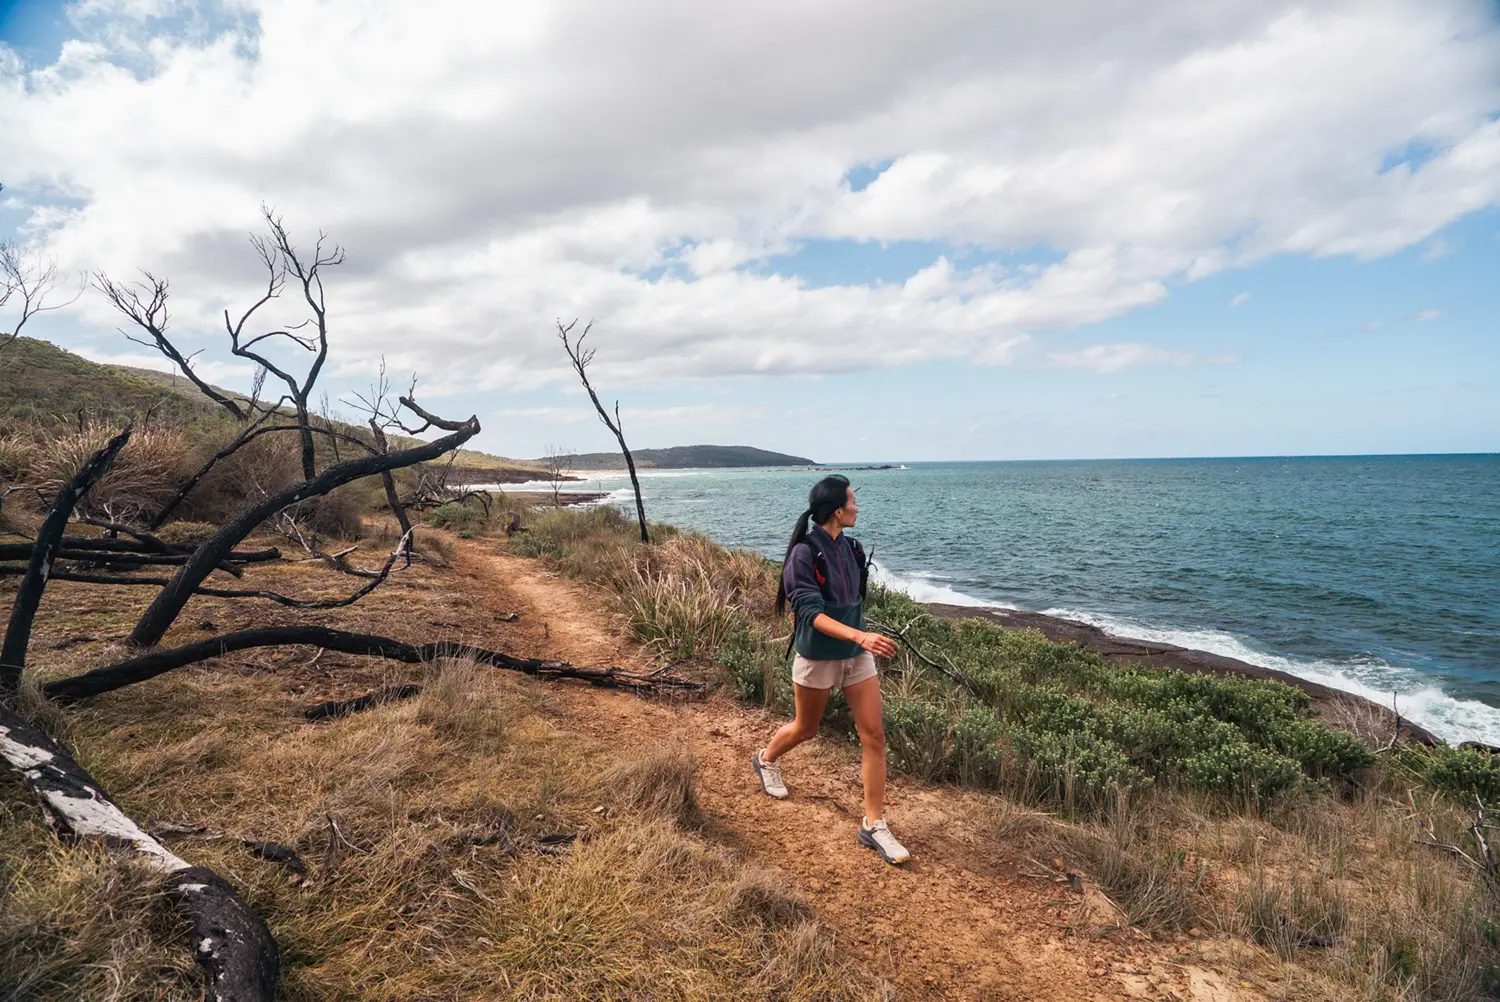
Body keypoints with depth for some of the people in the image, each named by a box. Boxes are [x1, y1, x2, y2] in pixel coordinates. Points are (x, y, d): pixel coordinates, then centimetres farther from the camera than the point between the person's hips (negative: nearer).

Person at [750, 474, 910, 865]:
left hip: (857, 655, 5)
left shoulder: (851, 548, 0)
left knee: (874, 736, 0)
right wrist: (860, 636, -39)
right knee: (806, 728, 17)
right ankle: (766, 759, 49)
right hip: (817, 657, -5)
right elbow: (811, 612, -28)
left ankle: (874, 825, 12)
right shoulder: (804, 553, -20)